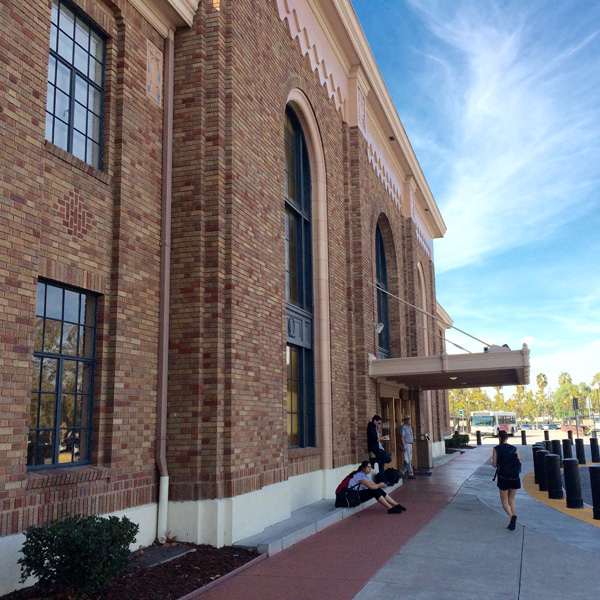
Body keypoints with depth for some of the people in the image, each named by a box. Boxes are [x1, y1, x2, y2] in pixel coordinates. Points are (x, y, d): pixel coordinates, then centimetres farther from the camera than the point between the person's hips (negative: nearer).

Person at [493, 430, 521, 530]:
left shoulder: (496, 449, -5)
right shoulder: (514, 448, 3)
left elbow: (494, 464, -5)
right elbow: (519, 462, 2)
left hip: (503, 477, -3)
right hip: (515, 477, 3)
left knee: (505, 501, 6)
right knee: (511, 500, 19)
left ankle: (512, 516, -20)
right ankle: (514, 517, 7)